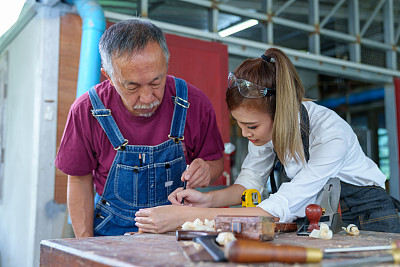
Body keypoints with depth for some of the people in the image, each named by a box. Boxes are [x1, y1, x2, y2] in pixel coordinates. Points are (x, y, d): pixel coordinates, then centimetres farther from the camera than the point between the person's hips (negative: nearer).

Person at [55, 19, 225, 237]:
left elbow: (216, 161, 4)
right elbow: (80, 180, -1)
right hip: (113, 229, 1)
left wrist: (206, 170, -20)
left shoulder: (194, 104, -12)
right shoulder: (86, 111, -13)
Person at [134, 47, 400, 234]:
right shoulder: (266, 123, -11)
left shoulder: (331, 133, -30)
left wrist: (185, 216, -39)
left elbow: (278, 211, -35)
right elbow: (249, 184, -3)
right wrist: (208, 199, -24)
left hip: (366, 216, -4)